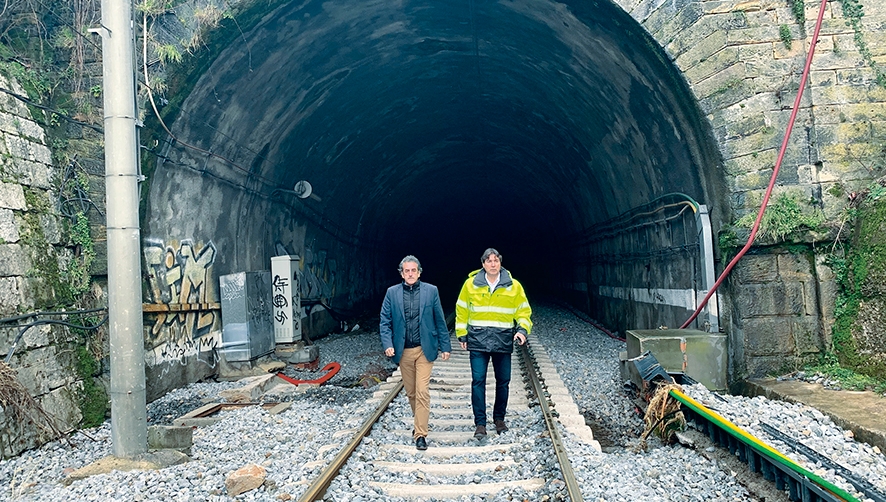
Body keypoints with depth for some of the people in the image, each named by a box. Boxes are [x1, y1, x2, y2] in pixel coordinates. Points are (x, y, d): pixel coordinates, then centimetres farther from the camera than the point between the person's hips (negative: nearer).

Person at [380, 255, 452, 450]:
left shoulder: (431, 290, -1)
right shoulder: (392, 292, 2)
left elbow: (440, 320, 2)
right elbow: (385, 321, 1)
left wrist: (445, 346, 1)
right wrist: (387, 344, -13)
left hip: (424, 349, -2)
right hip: (403, 351, 2)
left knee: (422, 392, -8)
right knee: (411, 392, 14)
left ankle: (420, 434, 0)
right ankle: (419, 421, 37)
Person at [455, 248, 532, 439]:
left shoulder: (514, 286, 1)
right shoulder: (471, 284, 0)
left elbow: (523, 311, 7)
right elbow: (462, 310, 8)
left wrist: (523, 330, -9)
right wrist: (462, 335, 5)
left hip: (503, 341, 1)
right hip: (477, 340, -1)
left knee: (503, 381, 9)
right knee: (478, 381, -4)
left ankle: (499, 419, 28)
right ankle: (480, 424, 6)